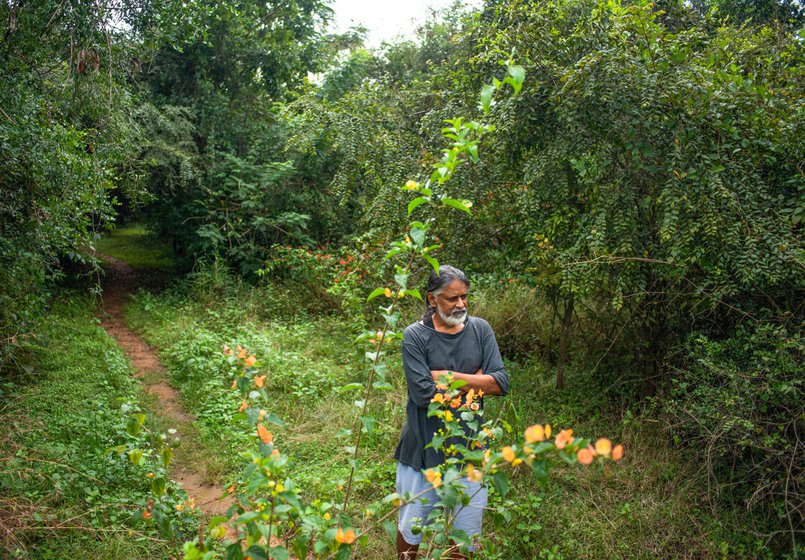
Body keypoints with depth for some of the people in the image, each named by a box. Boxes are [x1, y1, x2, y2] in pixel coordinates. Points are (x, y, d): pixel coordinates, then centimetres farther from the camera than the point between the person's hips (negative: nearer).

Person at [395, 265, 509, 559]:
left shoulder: (480, 329, -1)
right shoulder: (415, 336, -11)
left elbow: (501, 383, -10)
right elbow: (423, 393, -21)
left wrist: (449, 376, -17)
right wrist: (476, 380, -12)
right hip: (422, 447, -2)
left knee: (465, 530, 17)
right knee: (411, 525, 16)